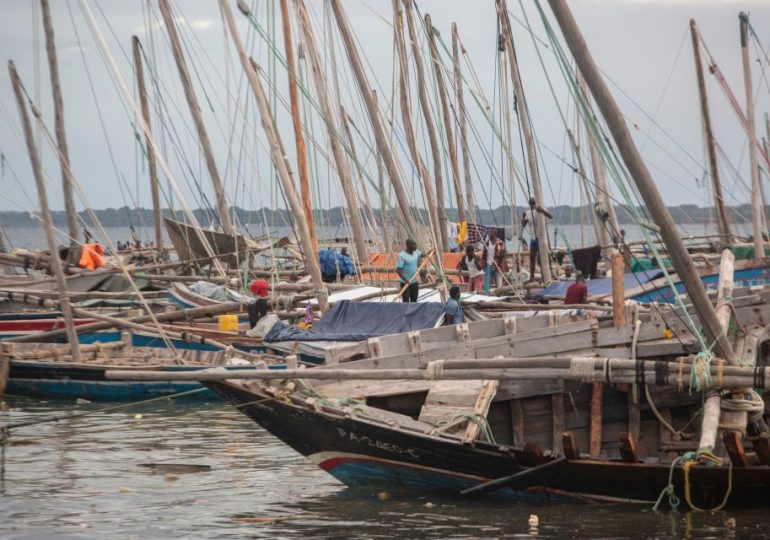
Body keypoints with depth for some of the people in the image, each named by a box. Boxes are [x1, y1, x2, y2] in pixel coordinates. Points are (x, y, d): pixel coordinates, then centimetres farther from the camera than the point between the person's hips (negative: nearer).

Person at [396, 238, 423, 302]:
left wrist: (418, 264, 13)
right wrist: (405, 280, -33)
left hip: (415, 281, 7)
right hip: (405, 282, -7)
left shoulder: (416, 252, 3)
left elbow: (420, 255, 29)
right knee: (406, 301, -7)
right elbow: (398, 270, -22)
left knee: (414, 301, 14)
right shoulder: (402, 255, -19)